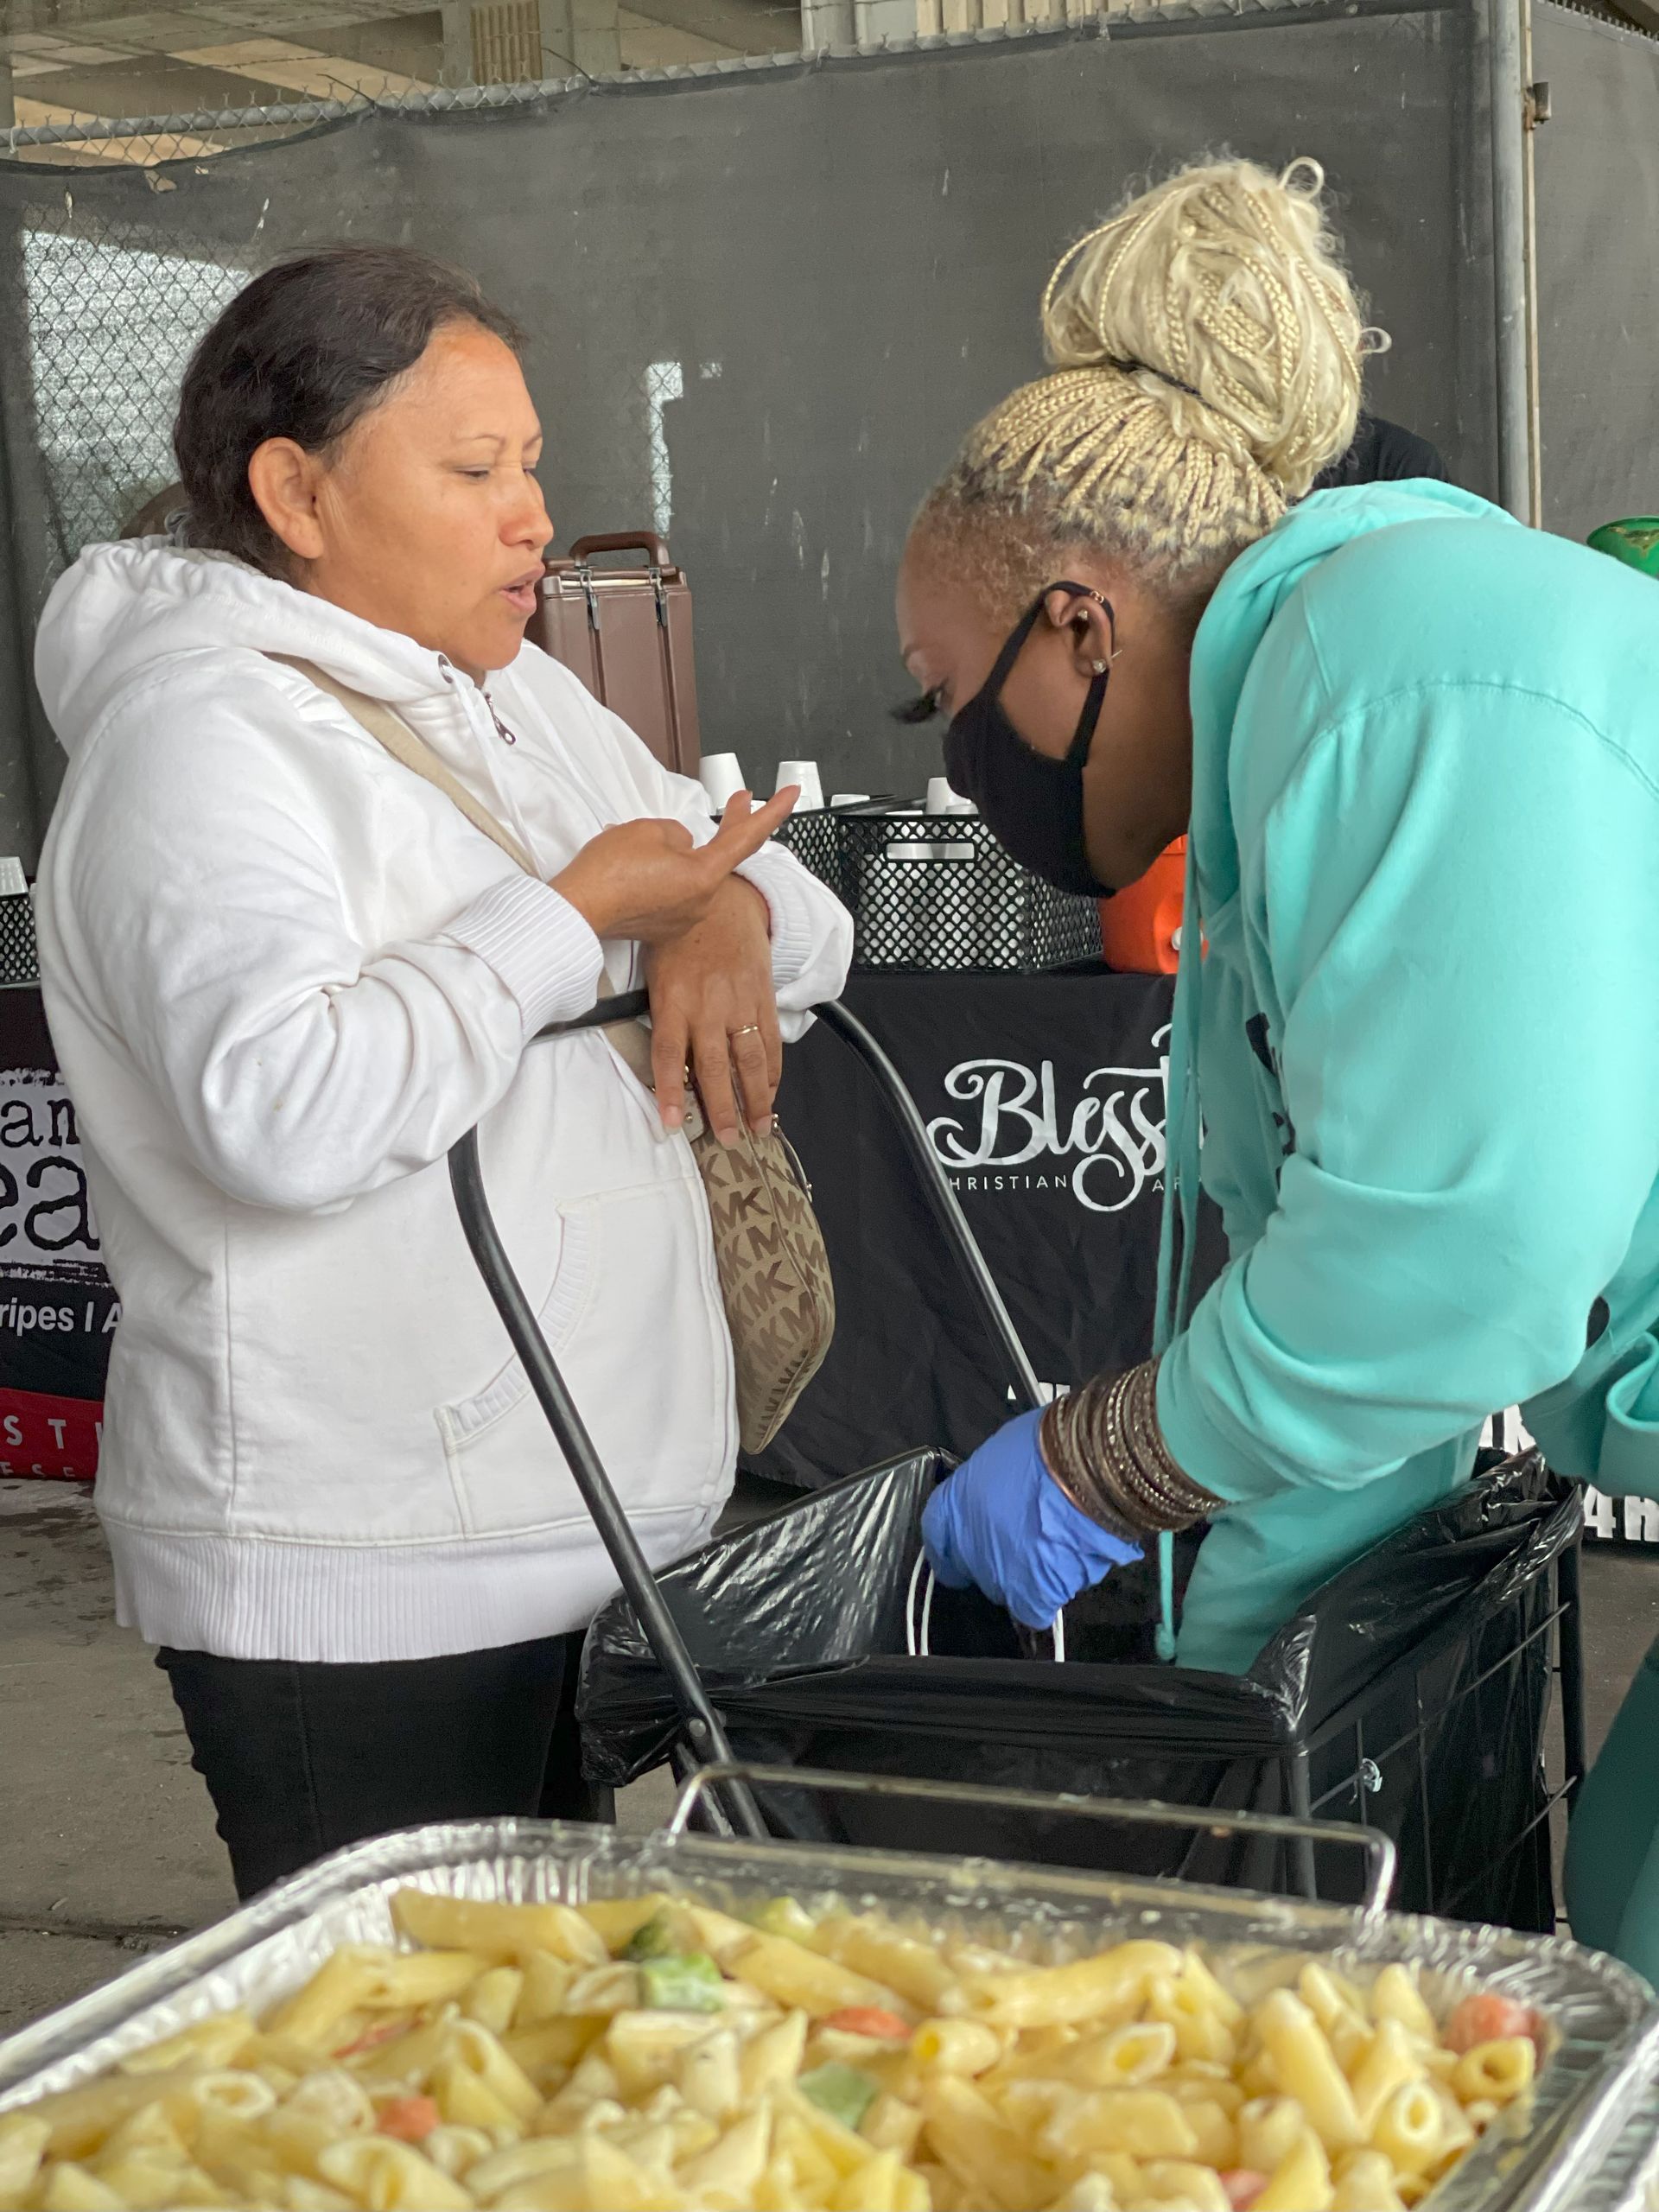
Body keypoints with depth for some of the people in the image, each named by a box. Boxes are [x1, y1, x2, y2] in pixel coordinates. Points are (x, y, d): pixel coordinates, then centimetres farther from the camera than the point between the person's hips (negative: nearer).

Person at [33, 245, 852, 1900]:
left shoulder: (513, 694, 14)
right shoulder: (203, 736, -15)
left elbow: (760, 875, 19)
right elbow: (280, 1107, -30)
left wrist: (730, 920, -5)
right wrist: (575, 916, -21)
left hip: (601, 1533, 9)